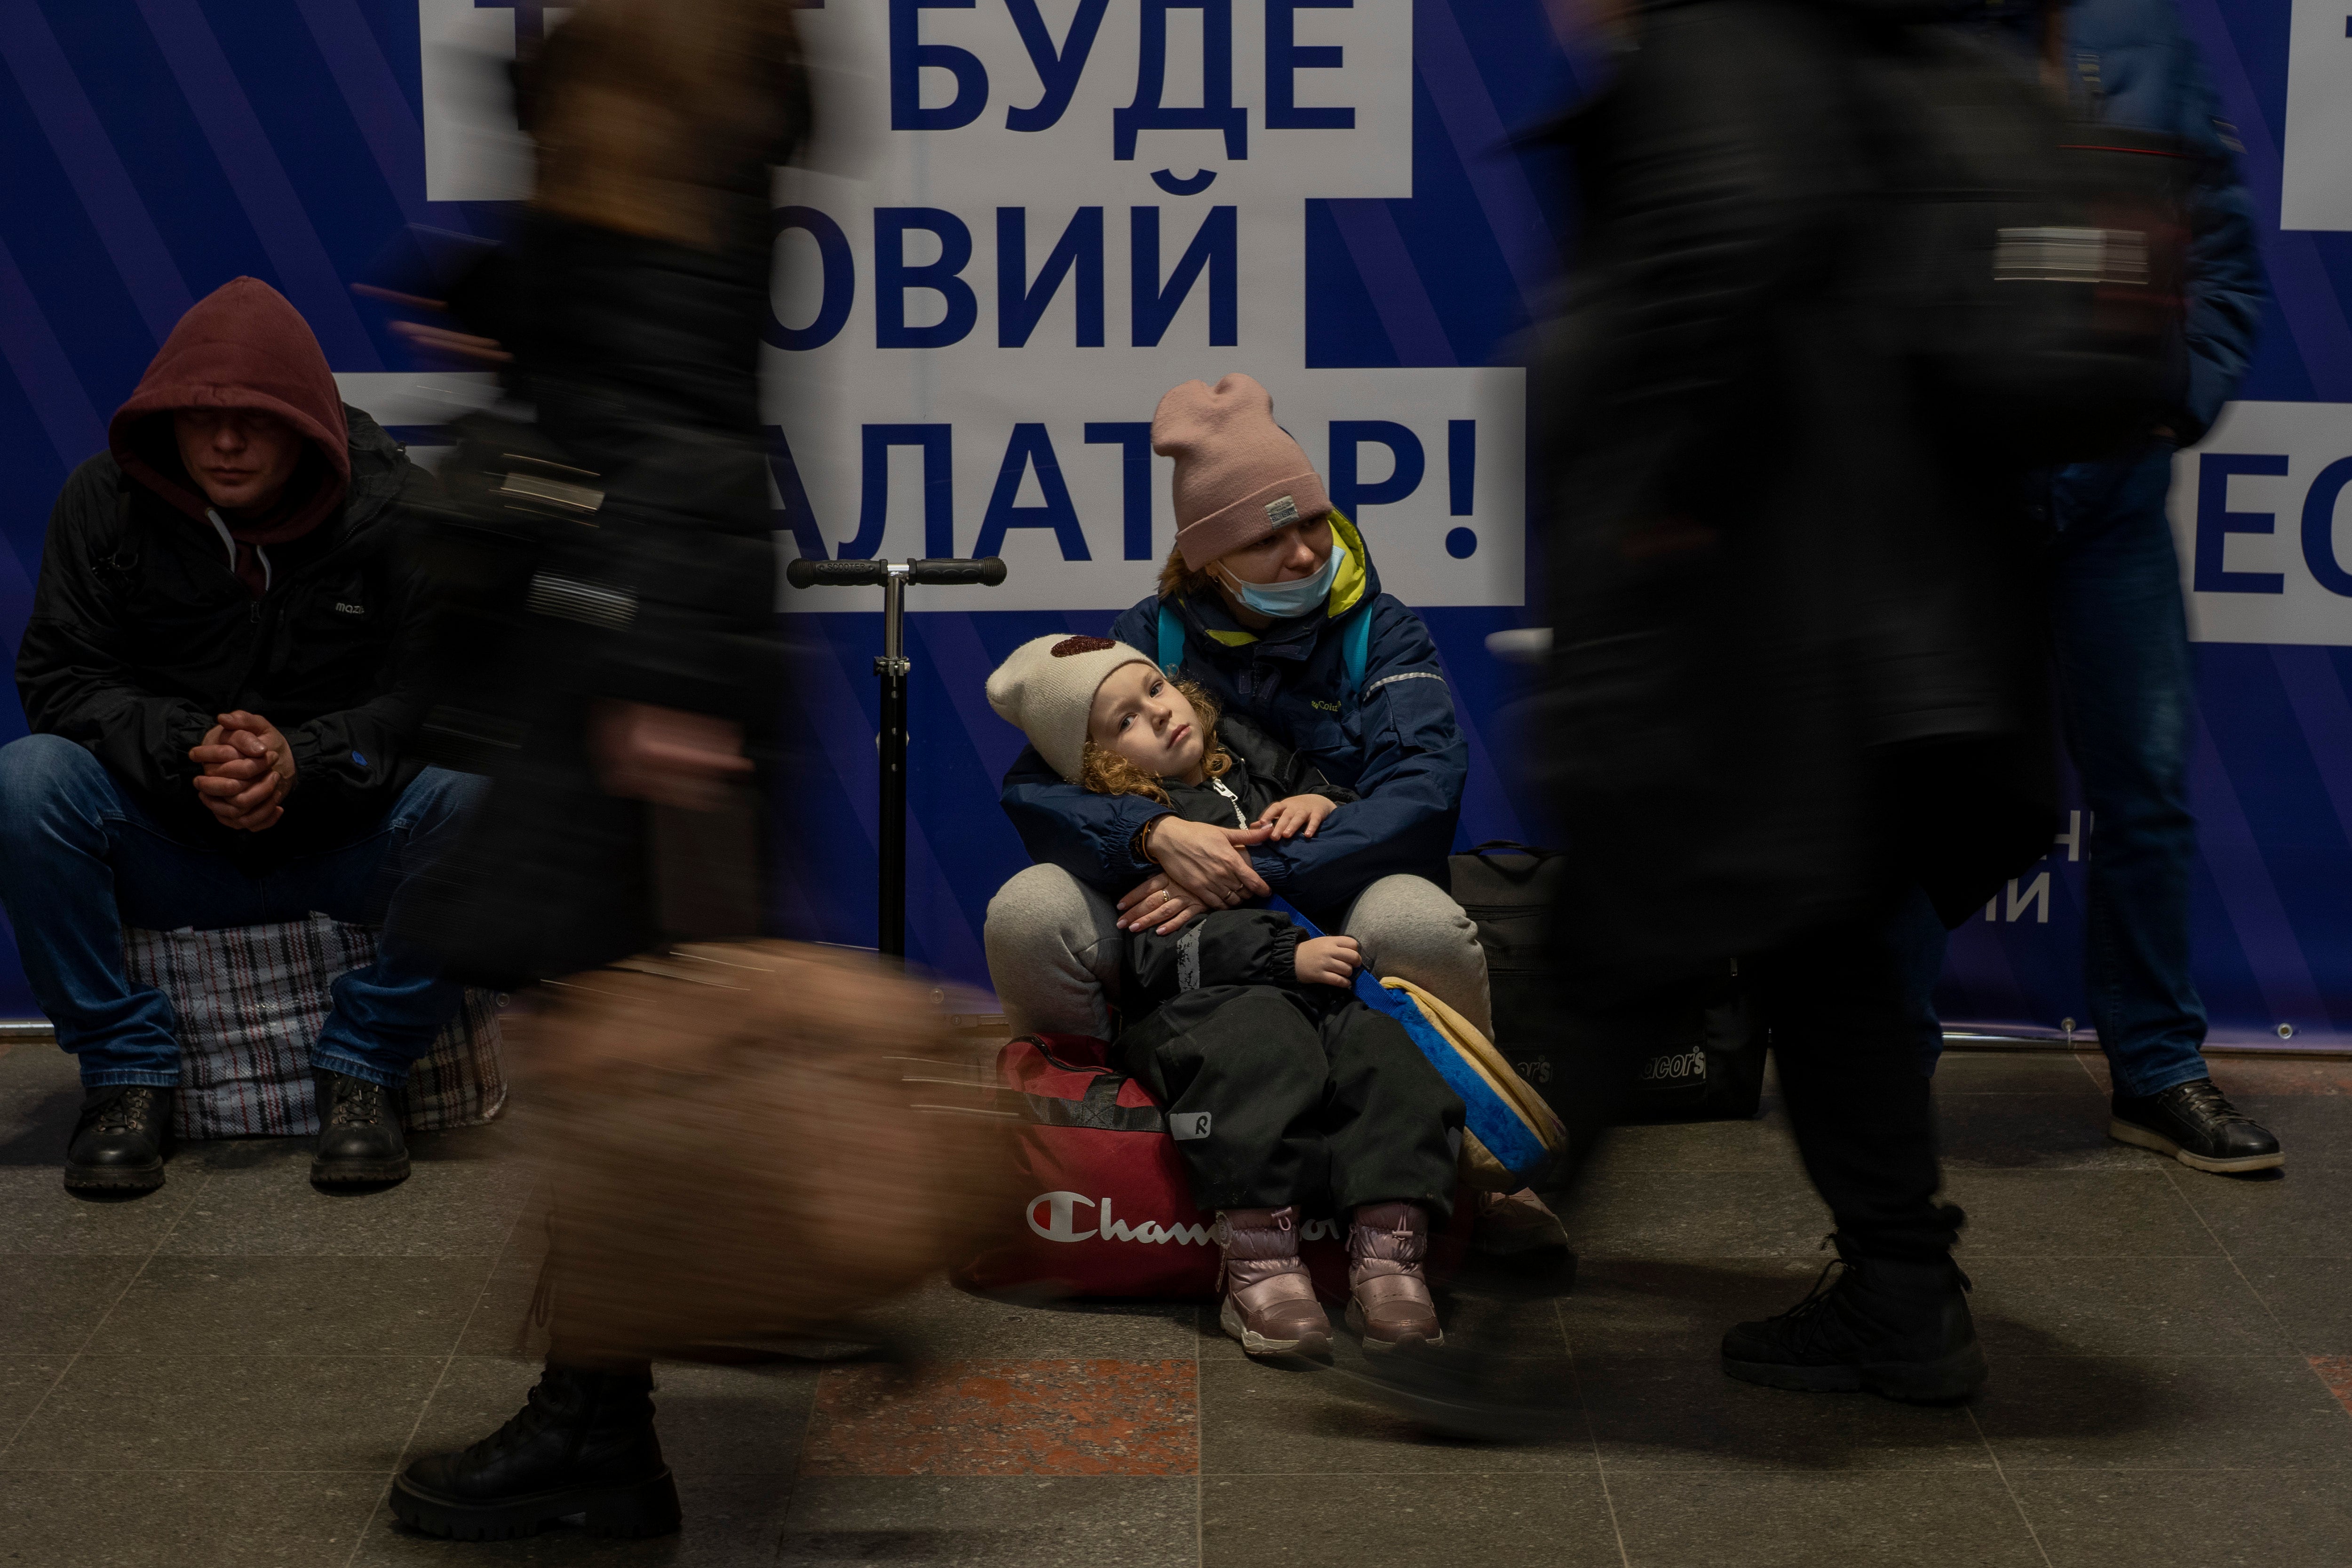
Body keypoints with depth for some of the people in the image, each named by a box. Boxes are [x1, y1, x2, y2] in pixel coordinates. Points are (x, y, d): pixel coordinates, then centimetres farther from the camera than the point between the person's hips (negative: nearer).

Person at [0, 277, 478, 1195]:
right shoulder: (104, 500, -3)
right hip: (169, 854, 1)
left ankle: (360, 1070, -15)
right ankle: (126, 1074, -15)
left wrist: (304, 759, -30)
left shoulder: (395, 501, -8)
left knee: (471, 799, -31)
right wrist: (188, 750, -26)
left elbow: (432, 694, -12)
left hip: (340, 844, -1)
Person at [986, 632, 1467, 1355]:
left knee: (1386, 1044, -26)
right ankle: (1257, 1258, -41)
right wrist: (1286, 956, -19)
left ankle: (1388, 1254, -34)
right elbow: (1163, 956, -10)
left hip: (1327, 985, 5)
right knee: (1256, 1042, -38)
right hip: (1201, 1002, -5)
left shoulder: (1258, 763, 24)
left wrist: (1325, 805, 13)